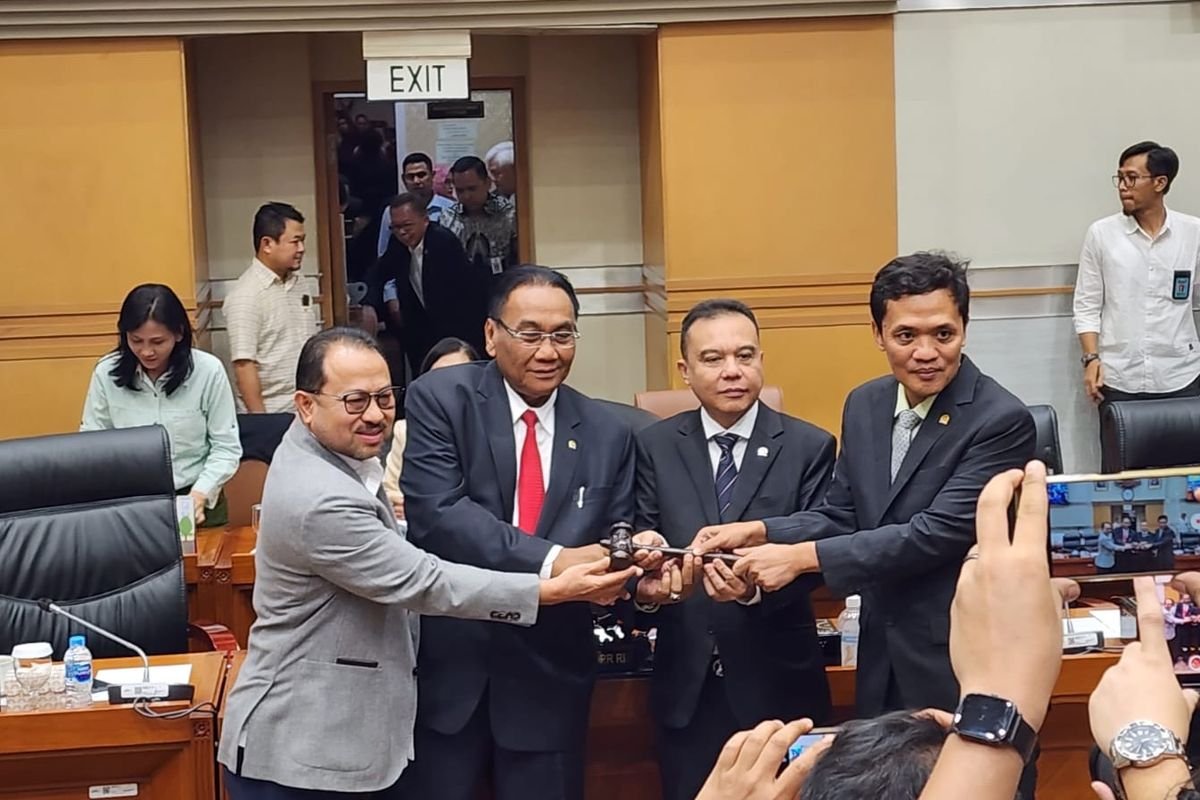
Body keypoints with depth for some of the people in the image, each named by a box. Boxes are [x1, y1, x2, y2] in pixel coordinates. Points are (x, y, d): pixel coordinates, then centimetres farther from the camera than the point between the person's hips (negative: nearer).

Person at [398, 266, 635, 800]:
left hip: (550, 676, 3)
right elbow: (436, 515, -19)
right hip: (448, 666, -2)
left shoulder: (606, 434, 4)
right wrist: (551, 562, -28)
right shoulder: (439, 398, -7)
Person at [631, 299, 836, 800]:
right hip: (686, 686, 2)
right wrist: (647, 583, -27)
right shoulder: (654, 447, 4)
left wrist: (756, 585, -29)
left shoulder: (808, 447, -2)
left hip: (778, 685, -1)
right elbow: (644, 540, -3)